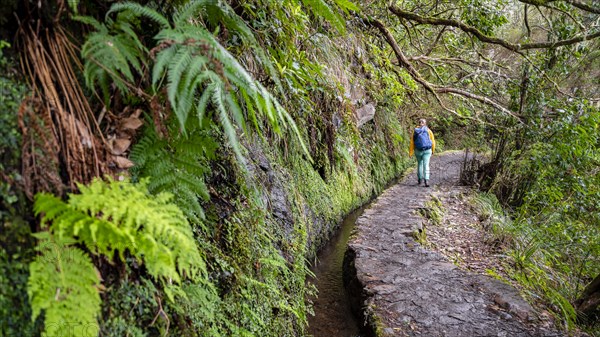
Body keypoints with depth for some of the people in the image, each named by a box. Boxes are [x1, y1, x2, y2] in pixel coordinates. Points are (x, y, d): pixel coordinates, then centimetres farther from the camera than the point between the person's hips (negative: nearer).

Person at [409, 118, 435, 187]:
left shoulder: (416, 131, 2)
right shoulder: (428, 131, 0)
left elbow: (412, 142, -1)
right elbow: (433, 141, 1)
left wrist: (410, 153, 2)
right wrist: (433, 150, 15)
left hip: (418, 150, 2)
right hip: (427, 150, -2)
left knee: (419, 164, 21)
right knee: (426, 165, -7)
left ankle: (420, 179, 27)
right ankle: (426, 180, -23)